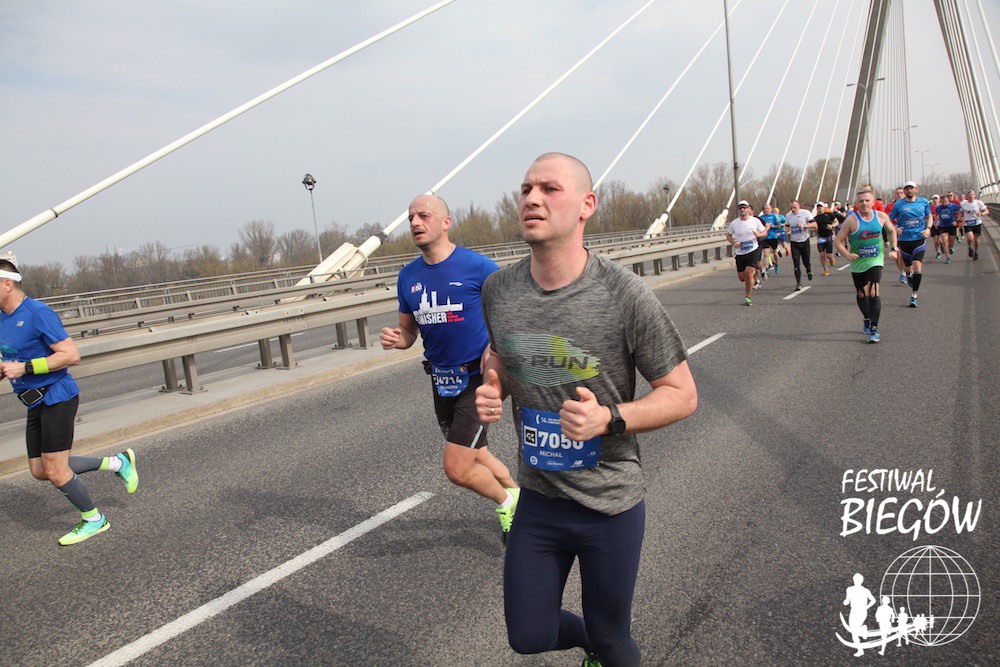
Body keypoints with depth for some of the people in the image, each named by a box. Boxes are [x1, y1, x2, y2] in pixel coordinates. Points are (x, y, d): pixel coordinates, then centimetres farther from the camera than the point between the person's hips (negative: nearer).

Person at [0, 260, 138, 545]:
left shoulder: (38, 313, -16)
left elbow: (71, 355, -21)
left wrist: (24, 368, -23)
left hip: (56, 397, -9)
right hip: (37, 404, 9)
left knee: (56, 472, -3)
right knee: (39, 471, 11)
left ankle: (94, 519, 19)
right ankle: (117, 462, 21)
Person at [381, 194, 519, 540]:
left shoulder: (477, 266, -12)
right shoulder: (408, 276, 5)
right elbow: (408, 332, 13)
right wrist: (394, 338, -10)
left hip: (478, 378, -6)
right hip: (442, 380, 6)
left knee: (457, 469, -9)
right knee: (477, 458, 19)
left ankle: (507, 501, 20)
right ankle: (517, 495, 46)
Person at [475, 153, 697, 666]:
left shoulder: (624, 295, -19)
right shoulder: (498, 290, -6)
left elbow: (682, 394, -11)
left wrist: (609, 419, -27)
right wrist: (490, 392, -8)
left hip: (610, 503, -3)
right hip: (539, 498, 4)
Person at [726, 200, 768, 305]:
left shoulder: (755, 221, -2)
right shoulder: (734, 223, 0)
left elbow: (765, 232, 7)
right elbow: (728, 235, 12)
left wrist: (759, 234, -17)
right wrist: (734, 243, -8)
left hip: (753, 251, -3)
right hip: (740, 253, 3)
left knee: (749, 273, -18)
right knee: (742, 278, 6)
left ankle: (748, 297, -2)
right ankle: (755, 281, 43)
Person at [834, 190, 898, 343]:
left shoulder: (881, 216, -3)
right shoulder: (851, 220, -12)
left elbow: (892, 231, 16)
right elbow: (838, 240, -11)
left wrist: (893, 249, 7)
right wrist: (847, 254, -26)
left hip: (875, 261, 0)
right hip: (858, 262, 0)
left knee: (873, 292, -16)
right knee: (862, 294, 13)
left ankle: (874, 329, -12)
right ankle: (867, 320, 39)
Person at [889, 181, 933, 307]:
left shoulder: (924, 202, 4)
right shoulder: (898, 204, -2)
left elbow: (929, 216, 19)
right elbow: (889, 220, 4)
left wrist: (928, 228, 2)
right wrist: (895, 228, -16)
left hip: (919, 239, 0)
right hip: (904, 239, 0)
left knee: (917, 266, -15)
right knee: (907, 268, 10)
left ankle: (914, 295, -6)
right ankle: (909, 275, 50)